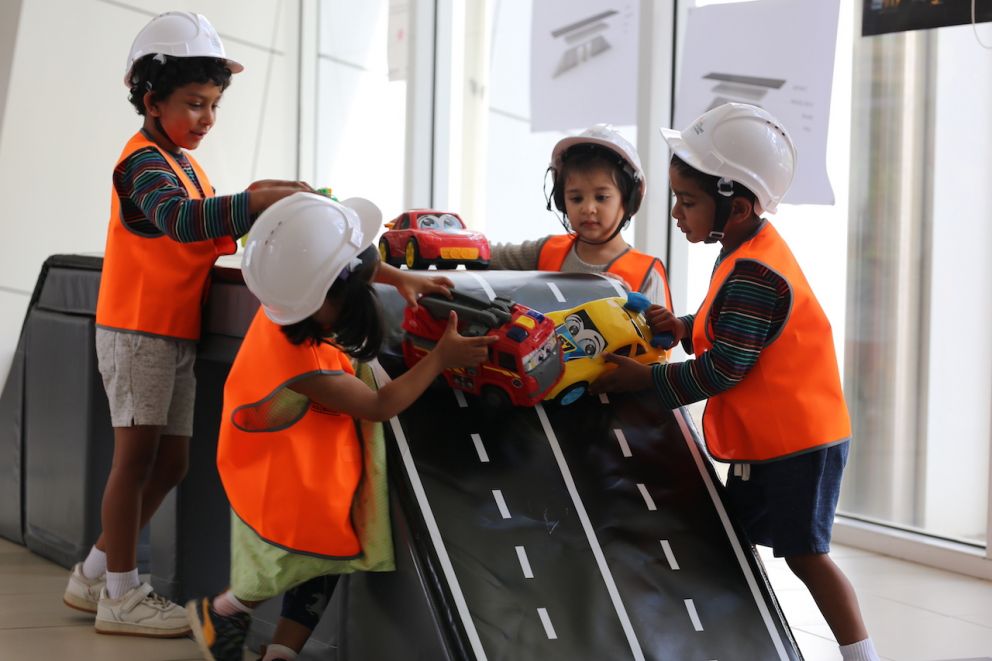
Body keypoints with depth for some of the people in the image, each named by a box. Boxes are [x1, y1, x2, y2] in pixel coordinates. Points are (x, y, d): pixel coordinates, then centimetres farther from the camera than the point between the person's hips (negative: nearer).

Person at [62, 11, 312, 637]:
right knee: (137, 453, -8)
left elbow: (207, 237, 17)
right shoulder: (144, 162, -13)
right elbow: (180, 219, -31)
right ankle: (120, 595, -3)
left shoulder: (188, 167, 20)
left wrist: (262, 208, 1)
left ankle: (96, 573, 19)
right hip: (137, 328, -9)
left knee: (170, 463, 9)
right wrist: (253, 202, -42)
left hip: (177, 335, 9)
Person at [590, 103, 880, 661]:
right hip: (763, 443, 10)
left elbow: (723, 369, -24)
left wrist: (644, 379, -17)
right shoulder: (746, 256, 8)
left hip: (798, 445, -10)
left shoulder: (754, 274, -25)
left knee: (804, 553, -4)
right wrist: (684, 328, 3)